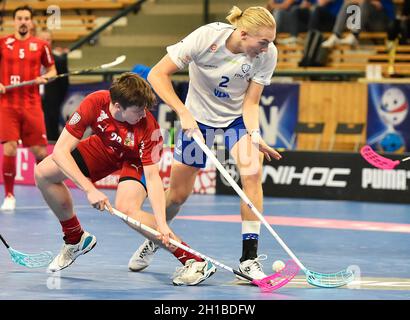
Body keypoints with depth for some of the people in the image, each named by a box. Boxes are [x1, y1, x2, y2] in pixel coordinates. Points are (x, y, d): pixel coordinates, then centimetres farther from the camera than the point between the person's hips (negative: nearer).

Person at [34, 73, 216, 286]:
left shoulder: (148, 127, -37)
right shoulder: (95, 103, -34)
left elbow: (153, 178, -35)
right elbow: (61, 150, -33)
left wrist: (161, 223, -47)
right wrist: (89, 189, -43)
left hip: (136, 160, -4)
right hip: (104, 148, 4)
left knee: (126, 208, -32)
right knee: (44, 173, -7)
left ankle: (194, 261, -28)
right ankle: (76, 239, 13)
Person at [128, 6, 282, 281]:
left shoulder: (268, 54, -22)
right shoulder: (206, 37, -29)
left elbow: (250, 103, -16)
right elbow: (158, 75, -24)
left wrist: (254, 136, -34)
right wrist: (183, 113, -33)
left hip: (239, 117, 1)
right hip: (198, 116, -1)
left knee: (252, 173, -26)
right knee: (178, 194, 3)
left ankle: (249, 258, -20)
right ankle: (154, 240, 35)